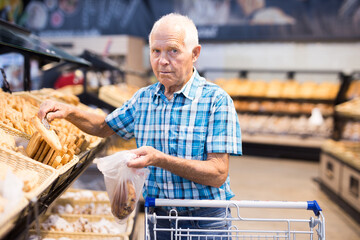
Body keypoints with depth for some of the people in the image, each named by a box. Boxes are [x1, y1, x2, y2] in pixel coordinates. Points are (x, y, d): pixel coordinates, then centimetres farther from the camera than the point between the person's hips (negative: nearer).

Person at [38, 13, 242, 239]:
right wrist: (68, 111, 0)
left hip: (206, 221, -4)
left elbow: (218, 174, -19)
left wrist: (159, 159, -29)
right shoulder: (143, 98, 3)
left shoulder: (216, 100, -14)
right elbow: (102, 127, 19)